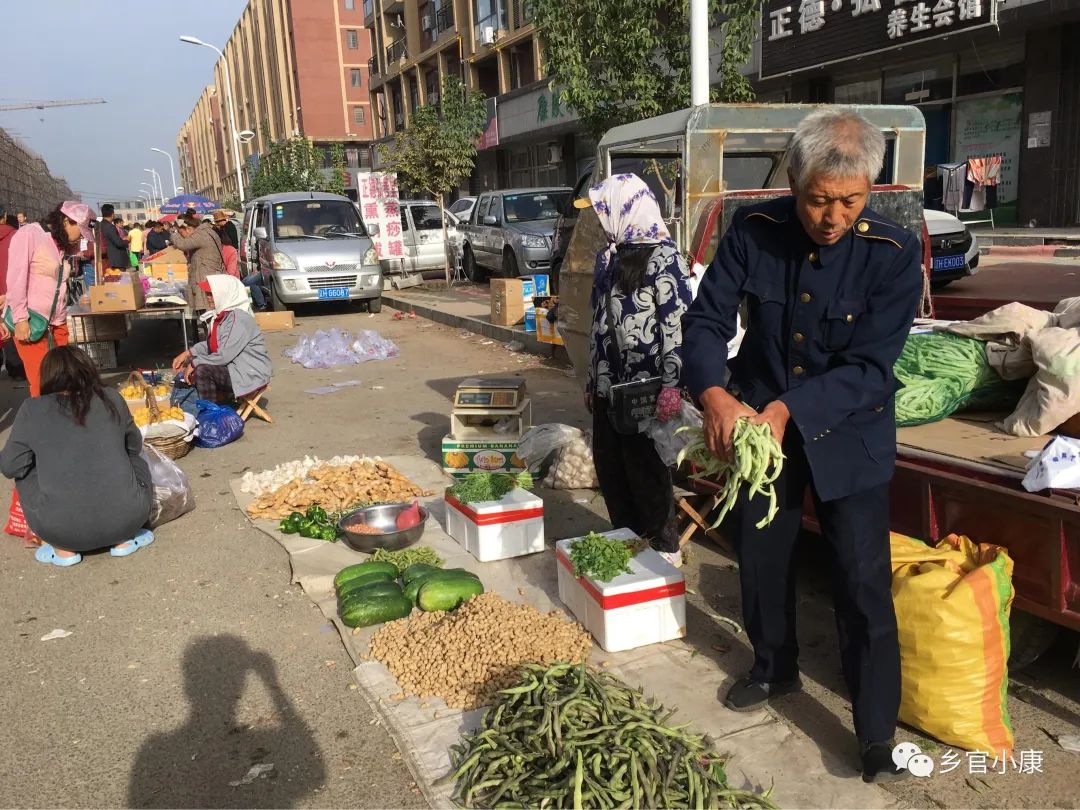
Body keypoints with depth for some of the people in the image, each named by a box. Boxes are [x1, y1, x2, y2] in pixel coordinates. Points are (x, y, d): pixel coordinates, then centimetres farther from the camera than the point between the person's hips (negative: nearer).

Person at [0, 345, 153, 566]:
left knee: (26, 475, 28)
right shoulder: (112, 399, 5)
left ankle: (63, 550, 18)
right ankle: (124, 540, 18)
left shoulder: (32, 410, 1)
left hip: (61, 528, -1)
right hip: (125, 518, 1)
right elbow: (134, 446, 17)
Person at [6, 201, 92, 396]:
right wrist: (20, 319, -15)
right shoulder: (29, 234, -5)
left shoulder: (63, 246, 16)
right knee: (42, 384, -6)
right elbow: (15, 279, -11)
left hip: (57, 323, 7)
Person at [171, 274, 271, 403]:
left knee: (202, 370, -25)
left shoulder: (238, 318, -22)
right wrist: (188, 354, 5)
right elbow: (211, 344, 17)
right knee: (189, 363, 10)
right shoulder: (222, 314, 6)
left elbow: (224, 356, -25)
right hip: (232, 366, 10)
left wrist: (194, 363, -15)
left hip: (251, 374, -10)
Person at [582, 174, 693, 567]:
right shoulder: (608, 257, 13)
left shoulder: (662, 257, -11)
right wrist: (592, 380, 19)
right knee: (608, 465, 13)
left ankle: (664, 548, 17)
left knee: (646, 470, 1)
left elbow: (678, 322, -17)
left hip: (644, 387, -8)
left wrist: (671, 385, -24)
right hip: (608, 384, 8)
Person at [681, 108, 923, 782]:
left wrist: (786, 411, -32)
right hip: (756, 423, 3)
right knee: (761, 557, 17)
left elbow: (867, 367, -21)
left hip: (848, 434, -3)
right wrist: (714, 394, -29)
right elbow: (706, 320, -11)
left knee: (864, 581, 0)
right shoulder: (754, 232, -12)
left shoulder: (894, 254, -18)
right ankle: (775, 669, 43)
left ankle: (877, 733, 17)